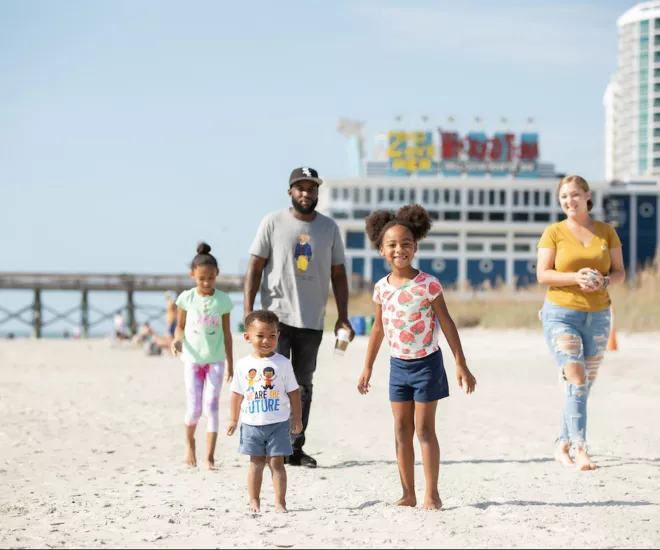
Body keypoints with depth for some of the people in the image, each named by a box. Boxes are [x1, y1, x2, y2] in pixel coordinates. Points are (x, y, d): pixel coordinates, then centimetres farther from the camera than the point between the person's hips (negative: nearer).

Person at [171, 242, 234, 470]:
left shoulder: (222, 300, -3)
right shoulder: (186, 298, -4)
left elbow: (226, 333, 3)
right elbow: (180, 326, 6)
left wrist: (230, 364, 5)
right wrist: (177, 339, -17)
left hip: (216, 360, 0)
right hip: (192, 359, 0)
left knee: (211, 406, -5)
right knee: (194, 408, -1)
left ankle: (210, 457, -3)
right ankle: (189, 442, 29)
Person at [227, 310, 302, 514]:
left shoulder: (282, 363, -4)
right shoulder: (244, 364, 1)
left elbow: (293, 392, 0)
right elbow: (237, 393, 9)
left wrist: (297, 418, -1)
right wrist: (233, 420, 11)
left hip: (278, 423, -2)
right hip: (252, 423, 2)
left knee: (276, 462, -1)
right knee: (256, 462, 10)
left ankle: (280, 502, 4)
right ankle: (254, 500, 19)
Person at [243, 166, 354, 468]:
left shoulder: (329, 227, 8)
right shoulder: (273, 223, -1)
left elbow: (338, 274, 11)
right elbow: (255, 268, -1)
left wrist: (342, 317, 4)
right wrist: (248, 311, -10)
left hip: (312, 321, 4)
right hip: (277, 317, -3)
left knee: (303, 386, 8)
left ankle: (295, 448, 15)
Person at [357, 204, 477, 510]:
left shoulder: (427, 285, -12)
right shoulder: (382, 288, 2)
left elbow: (447, 324, -8)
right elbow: (378, 328, 13)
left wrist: (461, 366, -10)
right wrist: (367, 368, 16)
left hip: (427, 362, -5)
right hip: (398, 365, 5)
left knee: (424, 429, -2)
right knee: (401, 431, 6)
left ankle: (432, 494, 5)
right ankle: (408, 494, 12)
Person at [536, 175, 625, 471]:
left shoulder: (606, 232, 6)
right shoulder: (554, 233, -1)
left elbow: (620, 272, 7)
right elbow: (542, 274, -6)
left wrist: (604, 281, -15)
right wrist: (576, 277, -21)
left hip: (598, 316, 4)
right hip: (561, 314, -4)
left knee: (585, 385, 9)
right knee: (575, 379, -17)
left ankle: (563, 445, 24)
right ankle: (580, 450, -22)